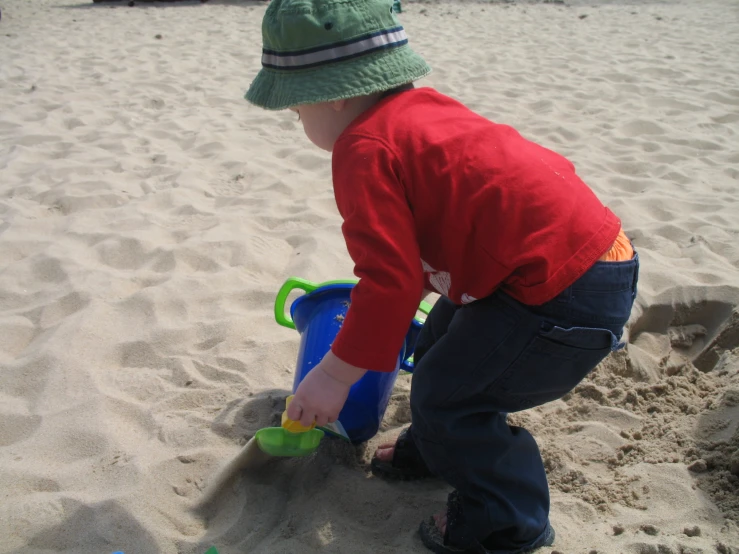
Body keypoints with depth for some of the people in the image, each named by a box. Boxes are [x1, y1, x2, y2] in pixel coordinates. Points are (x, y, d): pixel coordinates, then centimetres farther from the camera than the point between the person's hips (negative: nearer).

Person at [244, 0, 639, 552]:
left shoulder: (365, 150, -17)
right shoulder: (423, 106, 13)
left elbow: (390, 279, -21)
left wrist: (336, 374, -11)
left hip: (568, 296, -11)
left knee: (445, 396, -3)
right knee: (440, 346, 25)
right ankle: (431, 452, 48)